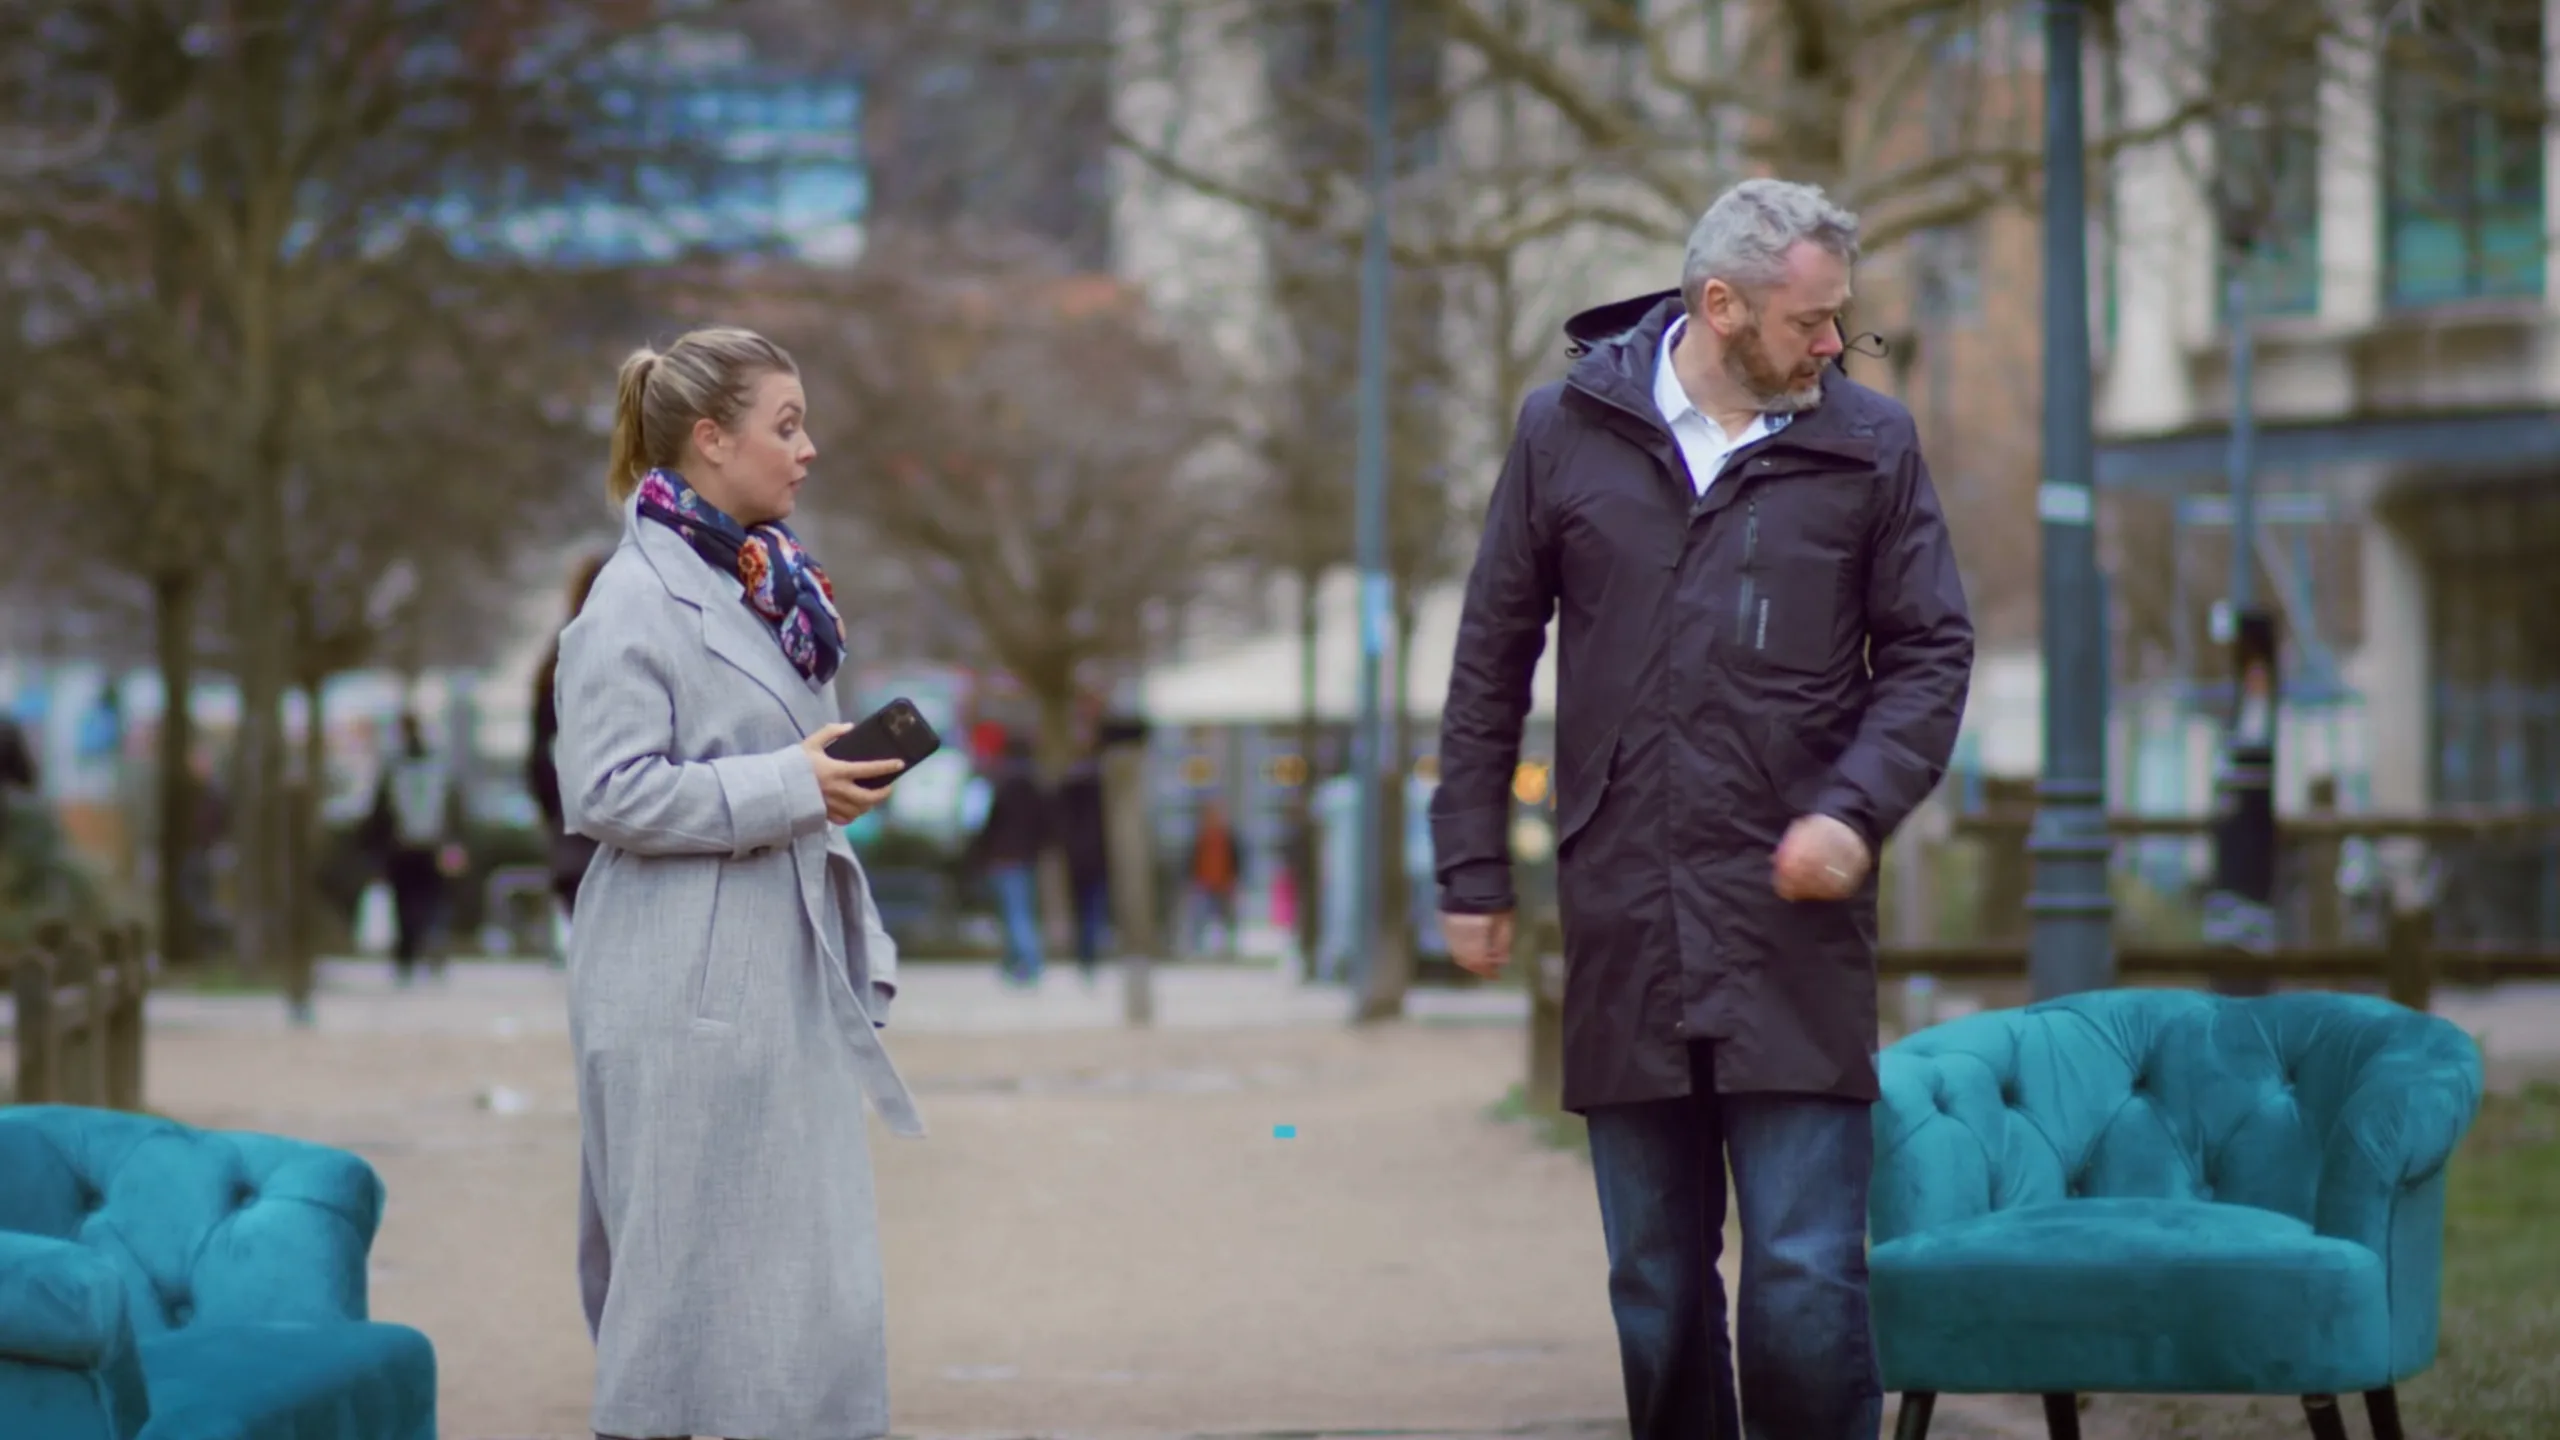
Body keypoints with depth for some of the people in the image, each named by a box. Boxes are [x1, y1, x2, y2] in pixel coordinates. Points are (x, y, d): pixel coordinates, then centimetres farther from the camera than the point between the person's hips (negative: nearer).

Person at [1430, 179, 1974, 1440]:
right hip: (1623, 932, 2)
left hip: (1794, 938, -1)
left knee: (1808, 1280, -9)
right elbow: (1492, 658, 10)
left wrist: (1858, 806, -11)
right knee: (1657, 1293, 9)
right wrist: (1473, 866, 7)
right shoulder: (1567, 430, 5)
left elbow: (1930, 653, 6)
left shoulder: (1869, 446, 4)